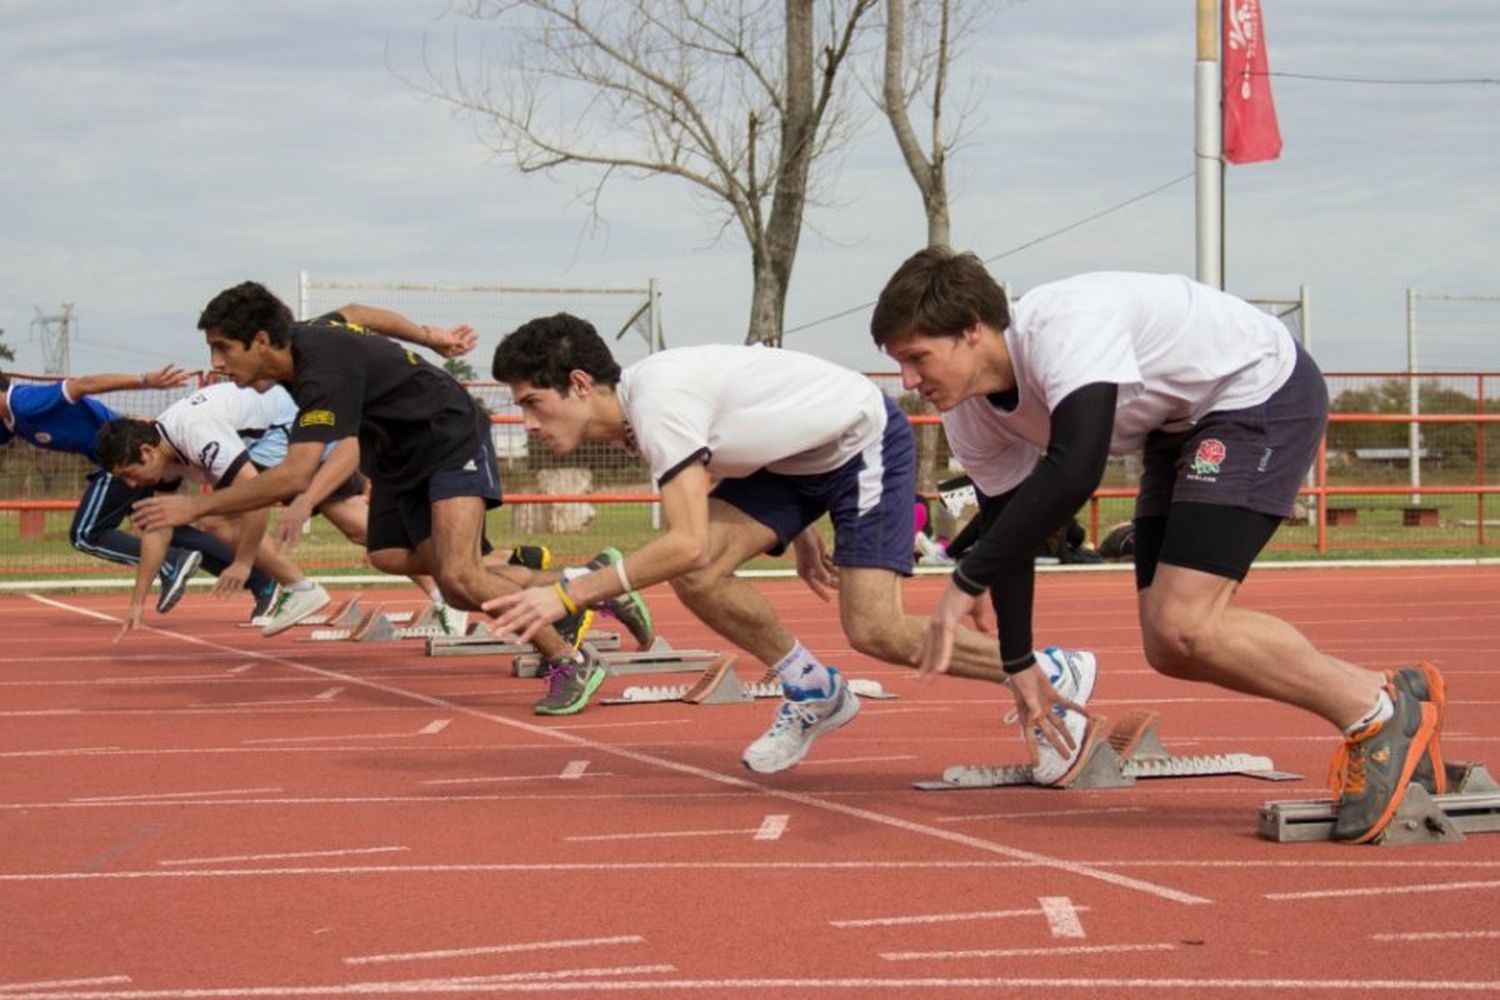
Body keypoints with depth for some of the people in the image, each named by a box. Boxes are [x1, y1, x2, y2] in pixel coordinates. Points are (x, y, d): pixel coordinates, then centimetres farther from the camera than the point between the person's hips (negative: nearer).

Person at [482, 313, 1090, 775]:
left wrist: (569, 595, -36)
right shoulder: (638, 406, -3)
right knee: (695, 578, -10)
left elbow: (688, 543, -38)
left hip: (866, 440, -9)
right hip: (795, 456, 9)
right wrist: (800, 535, 20)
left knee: (874, 632, -16)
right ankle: (813, 692, 11)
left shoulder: (657, 400, -32)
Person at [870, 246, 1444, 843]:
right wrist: (1018, 665, 9)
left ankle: (1382, 710, -7)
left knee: (1183, 628, -20)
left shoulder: (1063, 327, -34)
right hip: (1182, 424, 9)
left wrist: (967, 581, -41)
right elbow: (1006, 525, 7)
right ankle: (1388, 717, 11)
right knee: (1168, 650, 3)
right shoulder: (970, 415, -6)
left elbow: (1073, 473, -46)